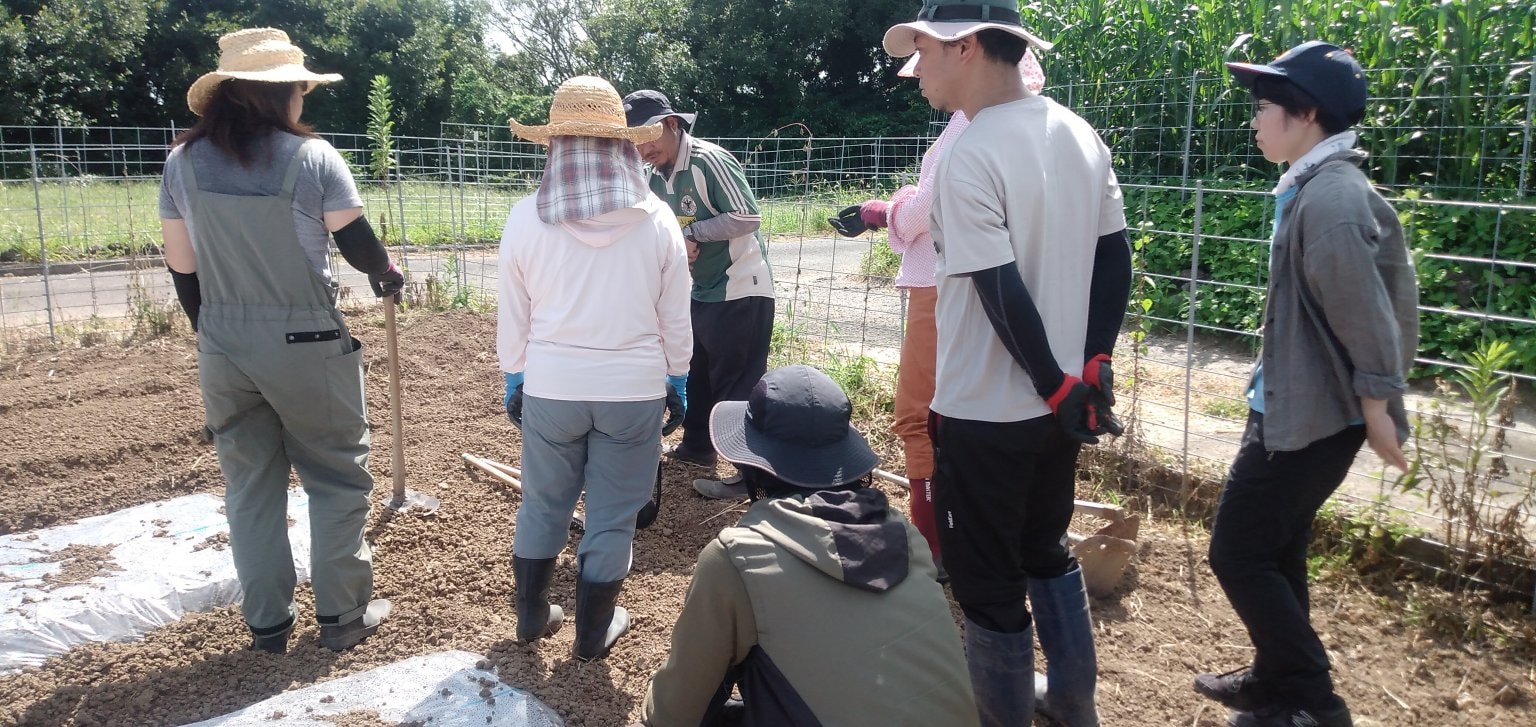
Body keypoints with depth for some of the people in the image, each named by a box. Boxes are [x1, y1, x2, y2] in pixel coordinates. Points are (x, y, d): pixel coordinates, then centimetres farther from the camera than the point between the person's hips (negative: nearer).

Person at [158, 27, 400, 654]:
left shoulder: (182, 162, 1)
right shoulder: (312, 156, -11)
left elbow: (183, 269, 5)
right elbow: (359, 247, -6)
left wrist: (213, 334, 19)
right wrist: (388, 273, 16)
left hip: (223, 348, 4)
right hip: (306, 346, -4)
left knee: (249, 485, 15)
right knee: (337, 478, 11)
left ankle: (266, 624, 24)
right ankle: (341, 616, 18)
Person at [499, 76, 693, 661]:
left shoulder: (526, 217, -7)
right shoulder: (656, 219, -8)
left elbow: (513, 315, 2)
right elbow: (675, 317, 0)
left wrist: (514, 378, 15)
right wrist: (677, 378, 13)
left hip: (551, 387, 1)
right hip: (635, 389, -1)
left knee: (543, 505, 20)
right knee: (612, 516, 12)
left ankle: (531, 616, 34)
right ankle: (593, 631, 25)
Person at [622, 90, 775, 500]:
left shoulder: (708, 161, -19)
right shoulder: (658, 178, 8)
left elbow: (748, 217, -23)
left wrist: (693, 231, -22)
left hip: (741, 291, -9)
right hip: (701, 292, 9)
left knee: (737, 384, -5)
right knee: (696, 373, 21)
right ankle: (697, 447, 39)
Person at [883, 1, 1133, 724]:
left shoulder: (969, 157, -19)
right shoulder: (1080, 134, 4)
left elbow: (1004, 295, -22)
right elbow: (1114, 258, 7)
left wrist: (1058, 388, -13)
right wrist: (1093, 365, 8)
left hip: (984, 412, -8)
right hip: (1059, 399, 8)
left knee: (987, 583, 8)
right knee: (1047, 554, 25)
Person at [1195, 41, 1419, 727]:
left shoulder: (1328, 196, -20)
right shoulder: (1321, 185, 11)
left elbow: (1364, 306, -21)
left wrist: (1377, 406, -15)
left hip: (1306, 418, -10)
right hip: (1296, 407, 10)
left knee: (1237, 553, -1)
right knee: (1275, 551, 19)